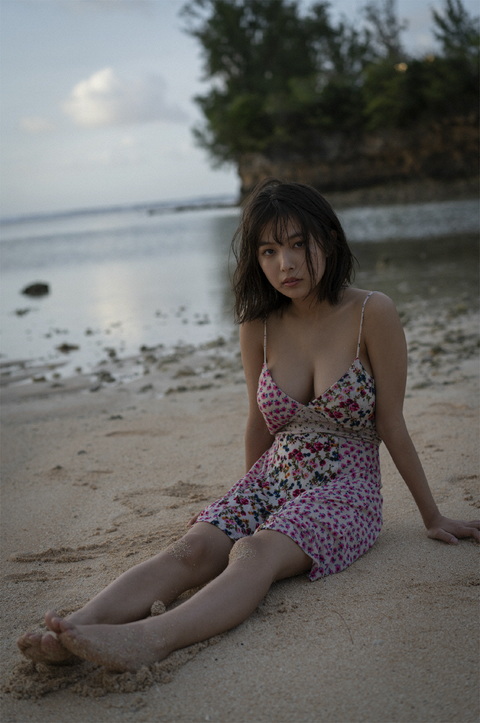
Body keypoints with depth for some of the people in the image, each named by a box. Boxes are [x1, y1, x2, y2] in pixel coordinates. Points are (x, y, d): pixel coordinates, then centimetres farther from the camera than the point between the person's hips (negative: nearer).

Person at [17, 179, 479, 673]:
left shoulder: (371, 314, -10)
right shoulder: (259, 327, 3)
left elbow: (391, 425, -3)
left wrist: (432, 517, 3)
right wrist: (250, 502, 26)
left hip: (344, 490, -4)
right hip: (272, 481, 4)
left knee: (257, 553, -34)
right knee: (191, 549, -25)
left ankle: (149, 640, -57)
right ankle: (73, 632, -44)